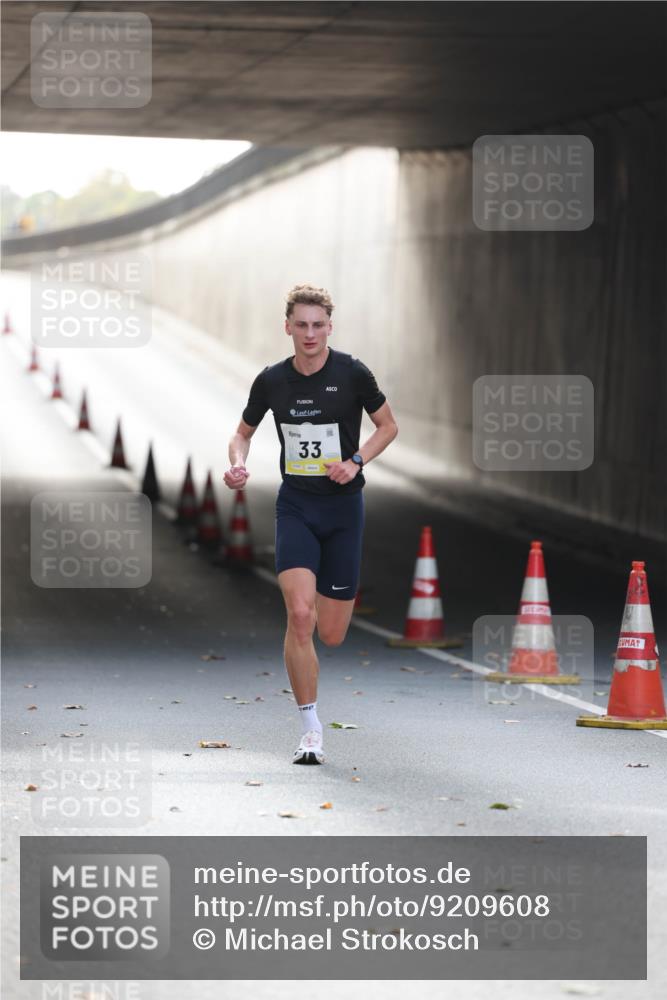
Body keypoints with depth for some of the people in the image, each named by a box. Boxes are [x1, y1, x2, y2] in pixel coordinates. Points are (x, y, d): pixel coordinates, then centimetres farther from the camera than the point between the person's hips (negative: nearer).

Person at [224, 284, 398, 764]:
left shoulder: (352, 373, -7)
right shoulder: (272, 380, -1)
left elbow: (388, 425, 5)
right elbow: (244, 431, 14)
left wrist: (355, 461, -12)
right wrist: (239, 463, -7)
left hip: (344, 508, 0)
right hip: (295, 505, 0)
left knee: (332, 635, 2)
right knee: (300, 616, -19)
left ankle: (325, 596, 43)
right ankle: (311, 731, -8)